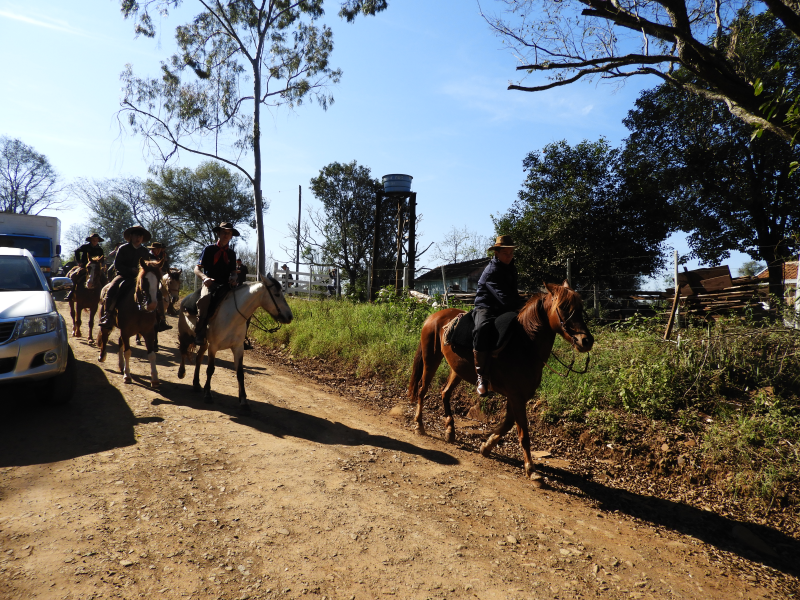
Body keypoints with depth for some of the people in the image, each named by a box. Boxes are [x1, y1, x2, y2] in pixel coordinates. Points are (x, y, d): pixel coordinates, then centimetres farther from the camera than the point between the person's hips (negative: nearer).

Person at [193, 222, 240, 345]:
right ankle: (199, 335, -35)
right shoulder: (209, 249, 7)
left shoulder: (231, 253, 16)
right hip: (210, 283, -4)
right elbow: (197, 269, 5)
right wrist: (205, 277, -17)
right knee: (205, 298, -38)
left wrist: (233, 277, -9)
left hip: (225, 286, 4)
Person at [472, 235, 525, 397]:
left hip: (504, 309, 9)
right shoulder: (491, 270, -16)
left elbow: (513, 292, 21)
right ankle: (482, 377, -36)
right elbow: (502, 296, -27)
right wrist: (523, 306, -32)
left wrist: (524, 304, 5)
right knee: (483, 328, -39)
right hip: (486, 307, -9)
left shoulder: (511, 268, 12)